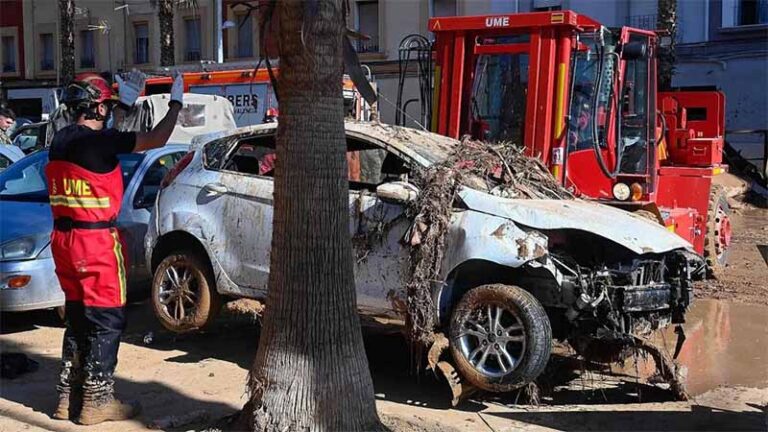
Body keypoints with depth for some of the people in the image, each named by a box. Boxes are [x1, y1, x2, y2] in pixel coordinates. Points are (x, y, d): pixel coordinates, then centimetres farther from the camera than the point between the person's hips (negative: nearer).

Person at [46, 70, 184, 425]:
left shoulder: (61, 139, 7)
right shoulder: (100, 142, -17)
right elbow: (156, 139, -14)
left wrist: (125, 105, 32)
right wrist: (175, 104, 1)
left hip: (64, 239, 8)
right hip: (96, 243, -8)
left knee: (77, 318, 17)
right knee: (107, 322, 2)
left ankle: (69, 396, 22)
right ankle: (97, 401, 7)